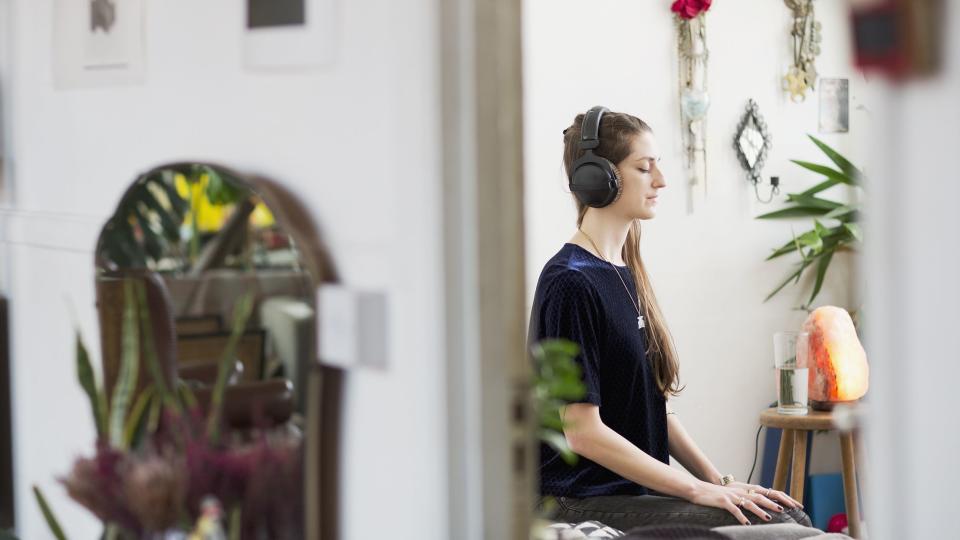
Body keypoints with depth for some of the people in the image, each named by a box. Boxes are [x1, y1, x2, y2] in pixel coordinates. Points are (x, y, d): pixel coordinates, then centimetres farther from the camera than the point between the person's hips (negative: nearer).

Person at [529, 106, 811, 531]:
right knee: (770, 524, -20)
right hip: (584, 505, -9)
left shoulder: (625, 273, 16)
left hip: (639, 492, 9)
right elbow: (583, 432, -17)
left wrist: (720, 481, 5)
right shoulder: (571, 283, -13)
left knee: (792, 515, -10)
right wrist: (698, 490, -16)